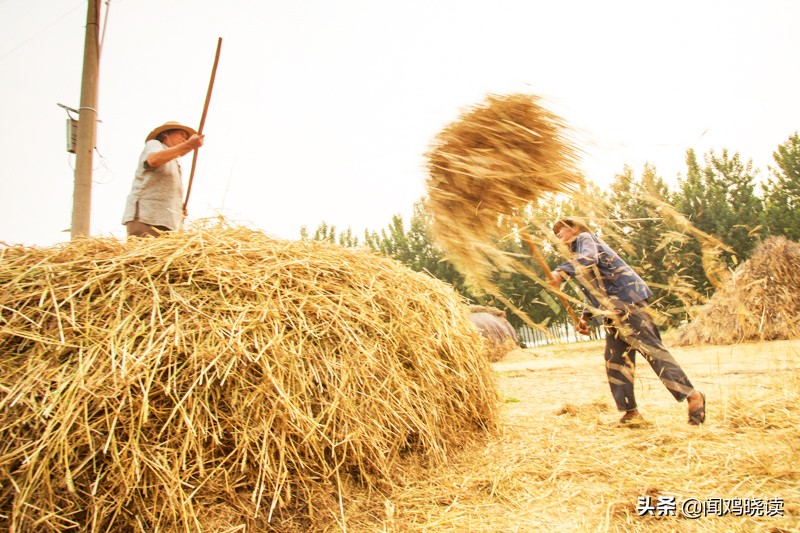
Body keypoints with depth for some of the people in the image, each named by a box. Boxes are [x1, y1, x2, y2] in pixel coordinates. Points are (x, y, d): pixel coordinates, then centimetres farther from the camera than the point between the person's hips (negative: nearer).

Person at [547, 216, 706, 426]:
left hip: (627, 298, -10)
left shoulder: (584, 238, 0)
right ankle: (631, 412, 5)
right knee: (615, 360, 3)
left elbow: (589, 258, -26)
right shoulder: (577, 252, 27)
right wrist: (585, 316, 18)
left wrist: (561, 272, -41)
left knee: (651, 348, -12)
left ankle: (692, 396, -6)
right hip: (614, 310, 10)